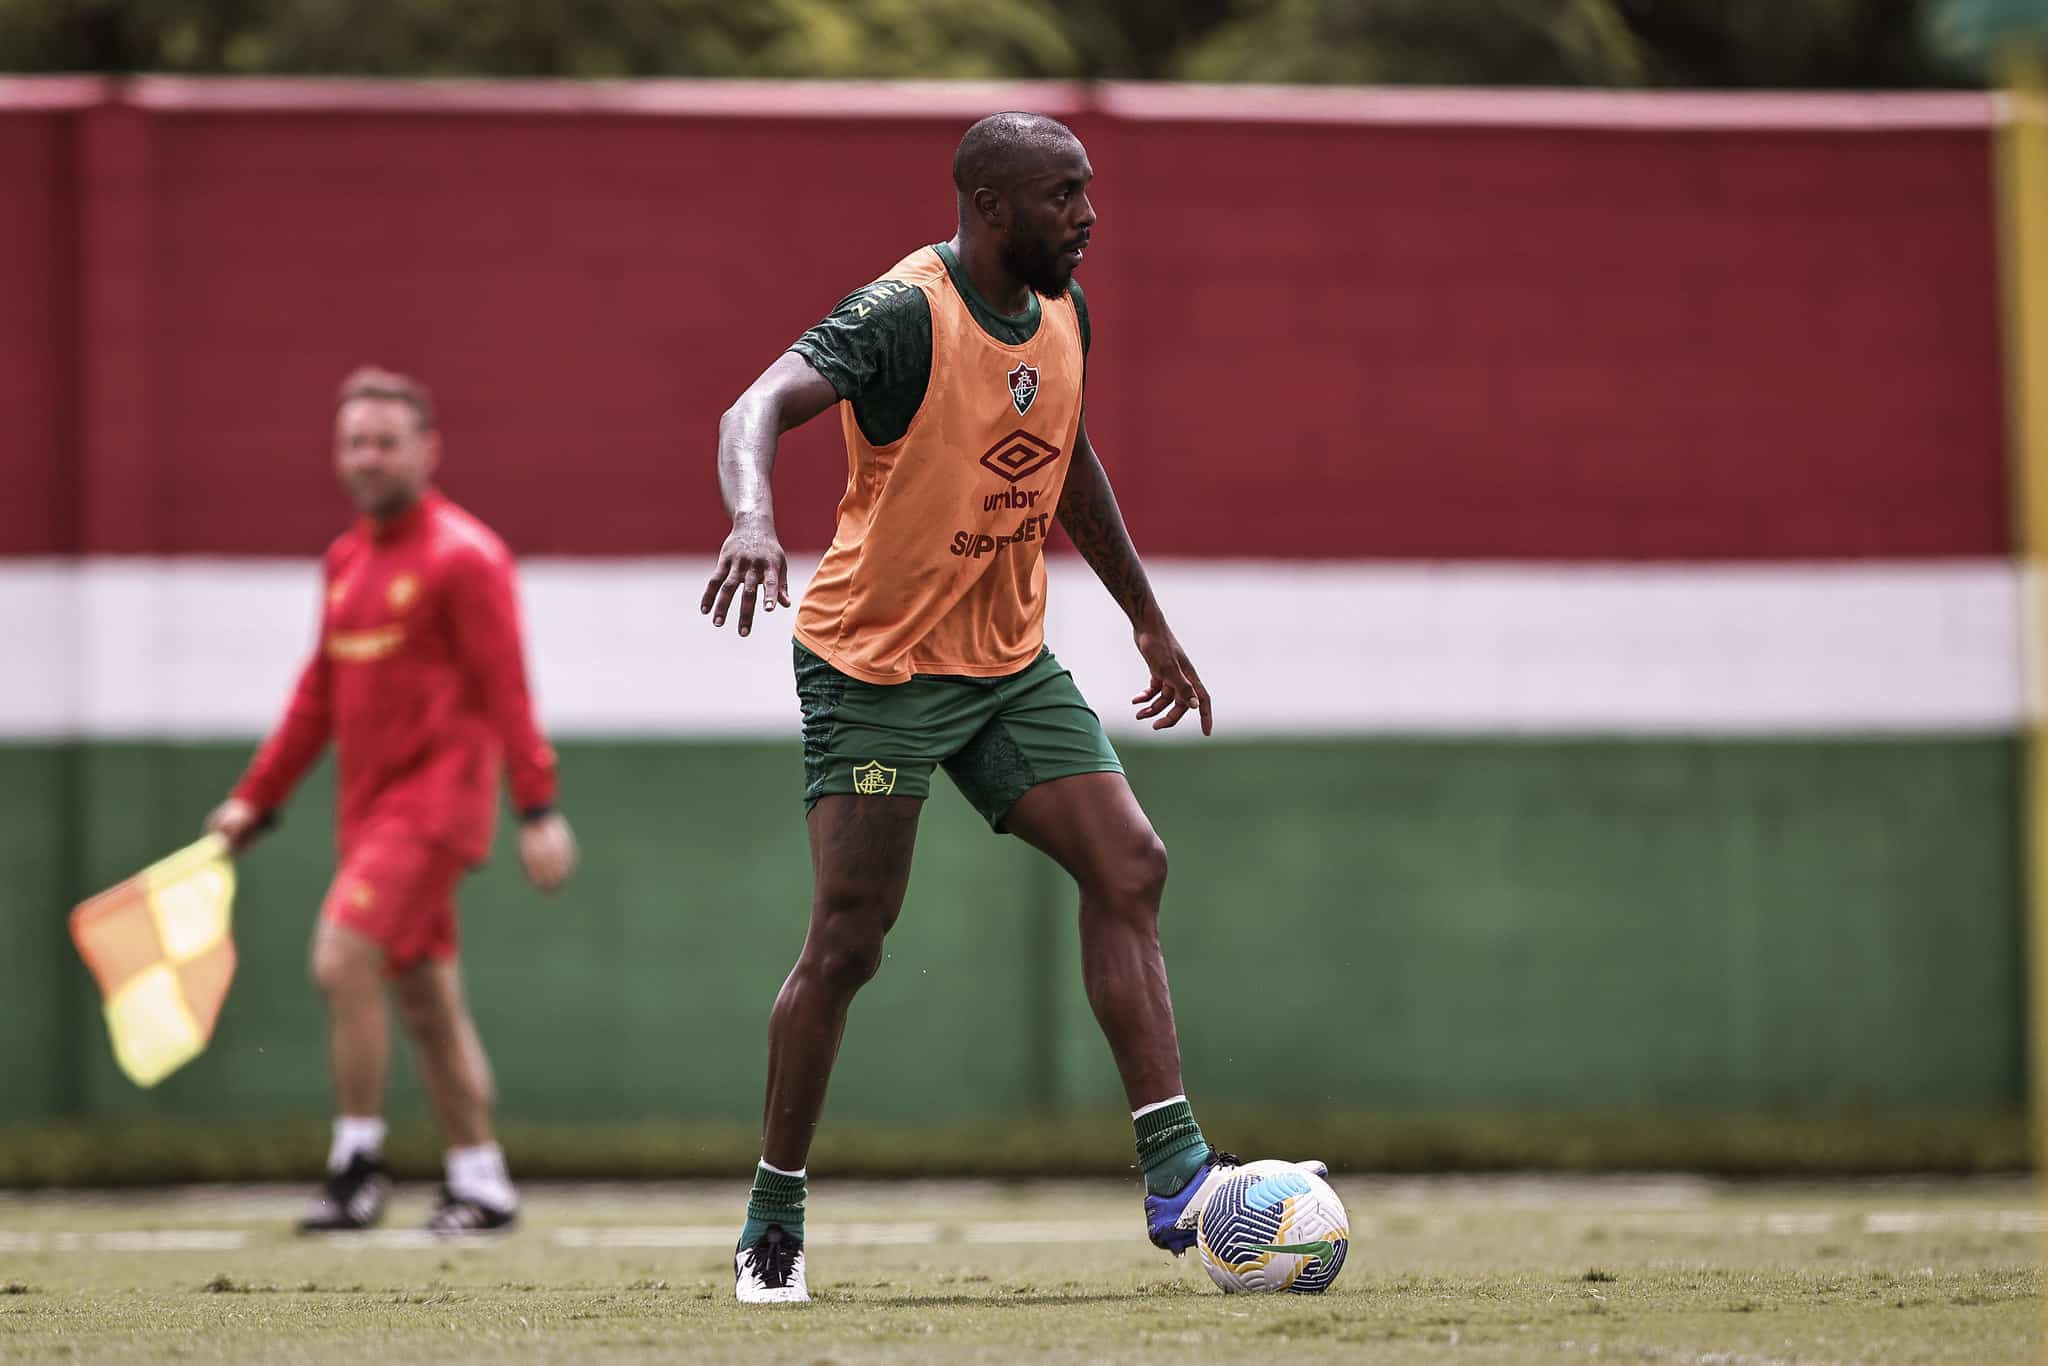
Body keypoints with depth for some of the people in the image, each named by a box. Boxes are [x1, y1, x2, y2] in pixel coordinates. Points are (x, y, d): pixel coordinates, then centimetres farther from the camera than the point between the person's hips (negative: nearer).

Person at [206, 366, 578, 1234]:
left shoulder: (462, 557, -9)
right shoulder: (347, 561, 14)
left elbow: (505, 689, -14)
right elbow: (320, 695, 20)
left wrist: (538, 809, -19)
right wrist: (255, 798, 18)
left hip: (436, 798, -8)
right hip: (372, 806, 8)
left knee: (343, 958, -19)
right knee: (426, 999, 10)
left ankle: (358, 1162, -12)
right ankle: (480, 1179, 17)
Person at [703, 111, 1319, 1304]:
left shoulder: (1062, 314, 4)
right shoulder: (903, 316, -20)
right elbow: (759, 408, -35)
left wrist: (1149, 620, 26)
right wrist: (754, 516, -56)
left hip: (1010, 658, 7)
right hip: (876, 666, -7)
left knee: (1131, 867, -7)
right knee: (850, 938, -7)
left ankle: (1176, 1177, -8)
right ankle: (773, 1225, 7)